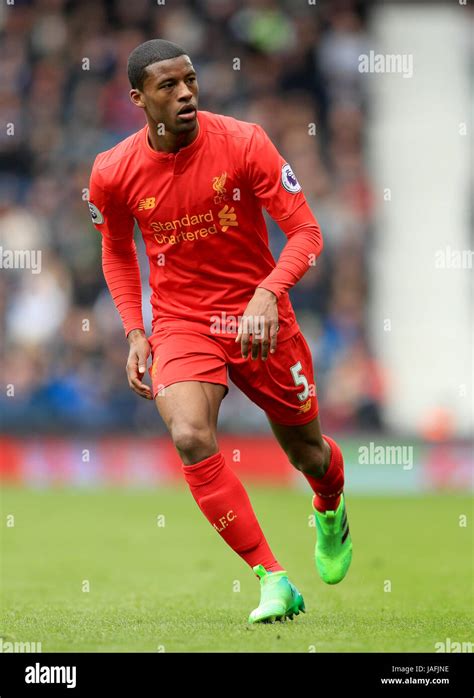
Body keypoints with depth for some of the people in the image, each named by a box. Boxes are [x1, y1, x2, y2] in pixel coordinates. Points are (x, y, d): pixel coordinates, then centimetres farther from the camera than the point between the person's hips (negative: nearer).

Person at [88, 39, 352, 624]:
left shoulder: (243, 142, -14)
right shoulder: (113, 173, -8)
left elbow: (306, 232, -12)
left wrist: (268, 294, -29)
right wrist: (135, 334, 2)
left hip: (259, 315, 0)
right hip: (179, 320, 0)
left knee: (306, 450, 13)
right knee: (189, 438, -27)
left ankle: (330, 514, 54)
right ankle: (273, 580, -19)